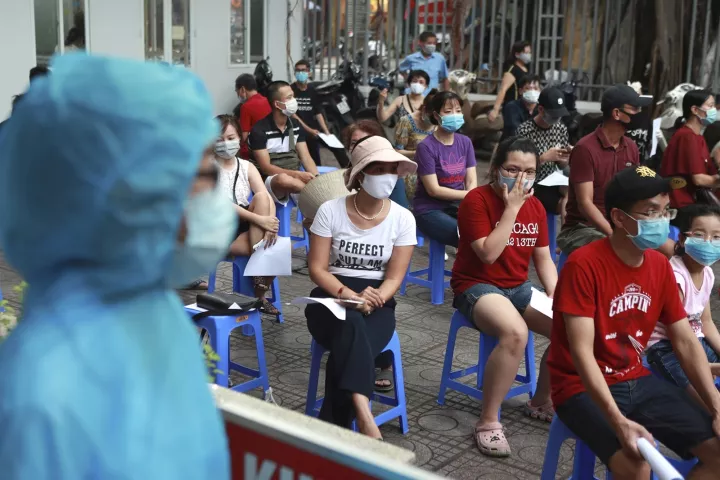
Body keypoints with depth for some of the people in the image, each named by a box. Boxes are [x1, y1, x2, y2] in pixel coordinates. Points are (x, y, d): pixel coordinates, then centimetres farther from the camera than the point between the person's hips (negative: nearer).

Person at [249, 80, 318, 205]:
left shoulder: (296, 126, 10)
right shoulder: (259, 130, -9)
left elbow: (305, 158, 5)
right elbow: (265, 168, -13)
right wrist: (297, 174, -25)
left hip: (296, 179, 5)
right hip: (271, 181, -5)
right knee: (284, 179, -40)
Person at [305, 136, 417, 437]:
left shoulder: (402, 218, -1)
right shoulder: (330, 211, -4)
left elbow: (394, 278, -2)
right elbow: (317, 269, -5)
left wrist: (373, 298, -24)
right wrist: (350, 296, -22)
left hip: (377, 301, 1)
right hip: (332, 296, -1)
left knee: (351, 345, -33)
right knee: (351, 327, -38)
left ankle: (332, 429, -27)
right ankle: (362, 412, -49)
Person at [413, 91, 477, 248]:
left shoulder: (465, 142, 6)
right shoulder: (426, 147, -12)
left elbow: (472, 181, 3)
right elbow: (434, 190, -14)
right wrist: (468, 195, -14)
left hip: (458, 206, 5)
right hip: (430, 209, -5)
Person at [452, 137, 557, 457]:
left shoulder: (535, 206, 7)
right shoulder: (476, 200, -14)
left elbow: (543, 259, 10)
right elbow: (488, 254, -23)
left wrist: (556, 296, -6)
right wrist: (511, 208, -22)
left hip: (518, 287, 7)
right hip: (477, 286, -7)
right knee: (515, 333, -35)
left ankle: (541, 401, 12)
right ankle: (488, 422, -22)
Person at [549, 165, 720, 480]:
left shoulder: (660, 266, 2)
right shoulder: (584, 264, -21)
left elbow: (686, 342, 5)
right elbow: (581, 353, -24)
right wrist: (619, 422, -34)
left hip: (637, 381, 7)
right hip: (584, 388, -7)